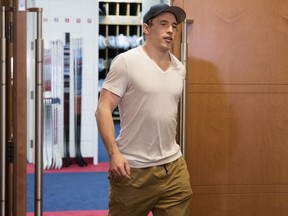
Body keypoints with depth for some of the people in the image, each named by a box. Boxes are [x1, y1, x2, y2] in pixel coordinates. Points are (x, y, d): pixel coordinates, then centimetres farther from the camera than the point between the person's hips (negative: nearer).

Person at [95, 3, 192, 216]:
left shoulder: (179, 68, 10)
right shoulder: (126, 62, -7)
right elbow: (103, 109, -11)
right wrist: (114, 153, -22)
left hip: (173, 166, 5)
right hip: (133, 168, -5)